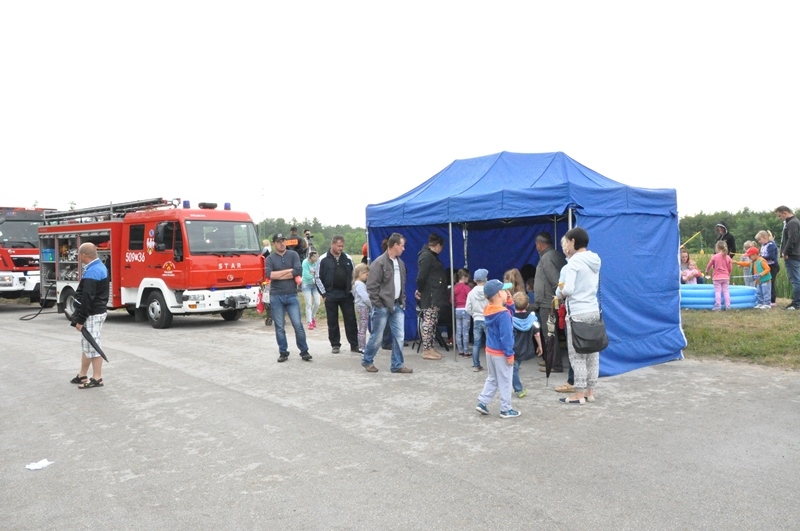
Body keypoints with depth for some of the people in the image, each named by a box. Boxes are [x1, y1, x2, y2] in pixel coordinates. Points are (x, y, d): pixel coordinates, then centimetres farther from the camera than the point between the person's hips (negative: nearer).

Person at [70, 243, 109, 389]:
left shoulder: (91, 272, -21)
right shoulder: (100, 267, 12)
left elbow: (87, 298, -24)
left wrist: (80, 319, -19)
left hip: (92, 314, -11)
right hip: (98, 310, 11)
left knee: (92, 346, -4)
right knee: (87, 344, 17)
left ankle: (97, 378, 3)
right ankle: (82, 376, 26)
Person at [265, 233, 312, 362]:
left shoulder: (293, 255, 5)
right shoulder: (270, 258, 4)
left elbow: (298, 271, -11)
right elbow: (269, 274, -14)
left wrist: (278, 275, -9)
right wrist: (289, 270, -11)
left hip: (292, 296, 0)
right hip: (276, 297, 0)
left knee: (298, 324, -2)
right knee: (279, 327, 5)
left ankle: (304, 351, 8)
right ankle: (283, 352, 16)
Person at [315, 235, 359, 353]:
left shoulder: (347, 259, 6)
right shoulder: (323, 259, -2)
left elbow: (353, 275, 12)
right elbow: (318, 278, 0)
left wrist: (353, 291, 3)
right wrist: (324, 293, -3)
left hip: (346, 295, 2)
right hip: (331, 295, -2)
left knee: (351, 320, 1)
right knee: (332, 321, 6)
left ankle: (354, 345, 8)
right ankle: (335, 345, 16)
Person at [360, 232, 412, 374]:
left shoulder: (400, 263, 11)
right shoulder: (379, 263, -14)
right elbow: (371, 286, -15)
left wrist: (402, 301, 11)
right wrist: (378, 305, -14)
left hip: (397, 306, 7)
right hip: (382, 307, -7)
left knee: (399, 336, 4)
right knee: (377, 336, 4)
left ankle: (397, 365, 14)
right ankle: (367, 361, 23)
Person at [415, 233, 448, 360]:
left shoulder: (431, 256, 18)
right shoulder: (426, 256, -15)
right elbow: (421, 276, -22)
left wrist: (420, 289, 8)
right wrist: (420, 290, -8)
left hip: (434, 295, 11)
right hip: (429, 295, -11)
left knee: (433, 322, 13)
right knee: (428, 322, -7)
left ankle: (430, 348, 20)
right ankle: (426, 351, -3)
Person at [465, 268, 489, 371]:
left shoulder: (471, 293, -1)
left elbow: (468, 309, 1)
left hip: (477, 320, 3)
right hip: (488, 320, -2)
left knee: (476, 343, 7)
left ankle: (476, 365, 9)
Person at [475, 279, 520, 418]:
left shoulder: (488, 310, 3)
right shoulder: (503, 314, -24)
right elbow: (506, 337, -24)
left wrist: (509, 302, 4)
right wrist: (509, 354, -19)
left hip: (490, 350, 8)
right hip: (501, 353, -8)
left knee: (492, 379, 21)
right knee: (505, 382, 4)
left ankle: (482, 402, 20)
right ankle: (506, 410, 13)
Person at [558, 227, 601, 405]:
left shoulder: (574, 262, -15)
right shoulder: (595, 260, 10)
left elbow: (568, 290, -22)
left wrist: (562, 292, 1)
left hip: (578, 314, -8)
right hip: (594, 311, 8)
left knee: (577, 355, 0)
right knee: (592, 353, 12)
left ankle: (579, 394, 6)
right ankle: (590, 391, 20)